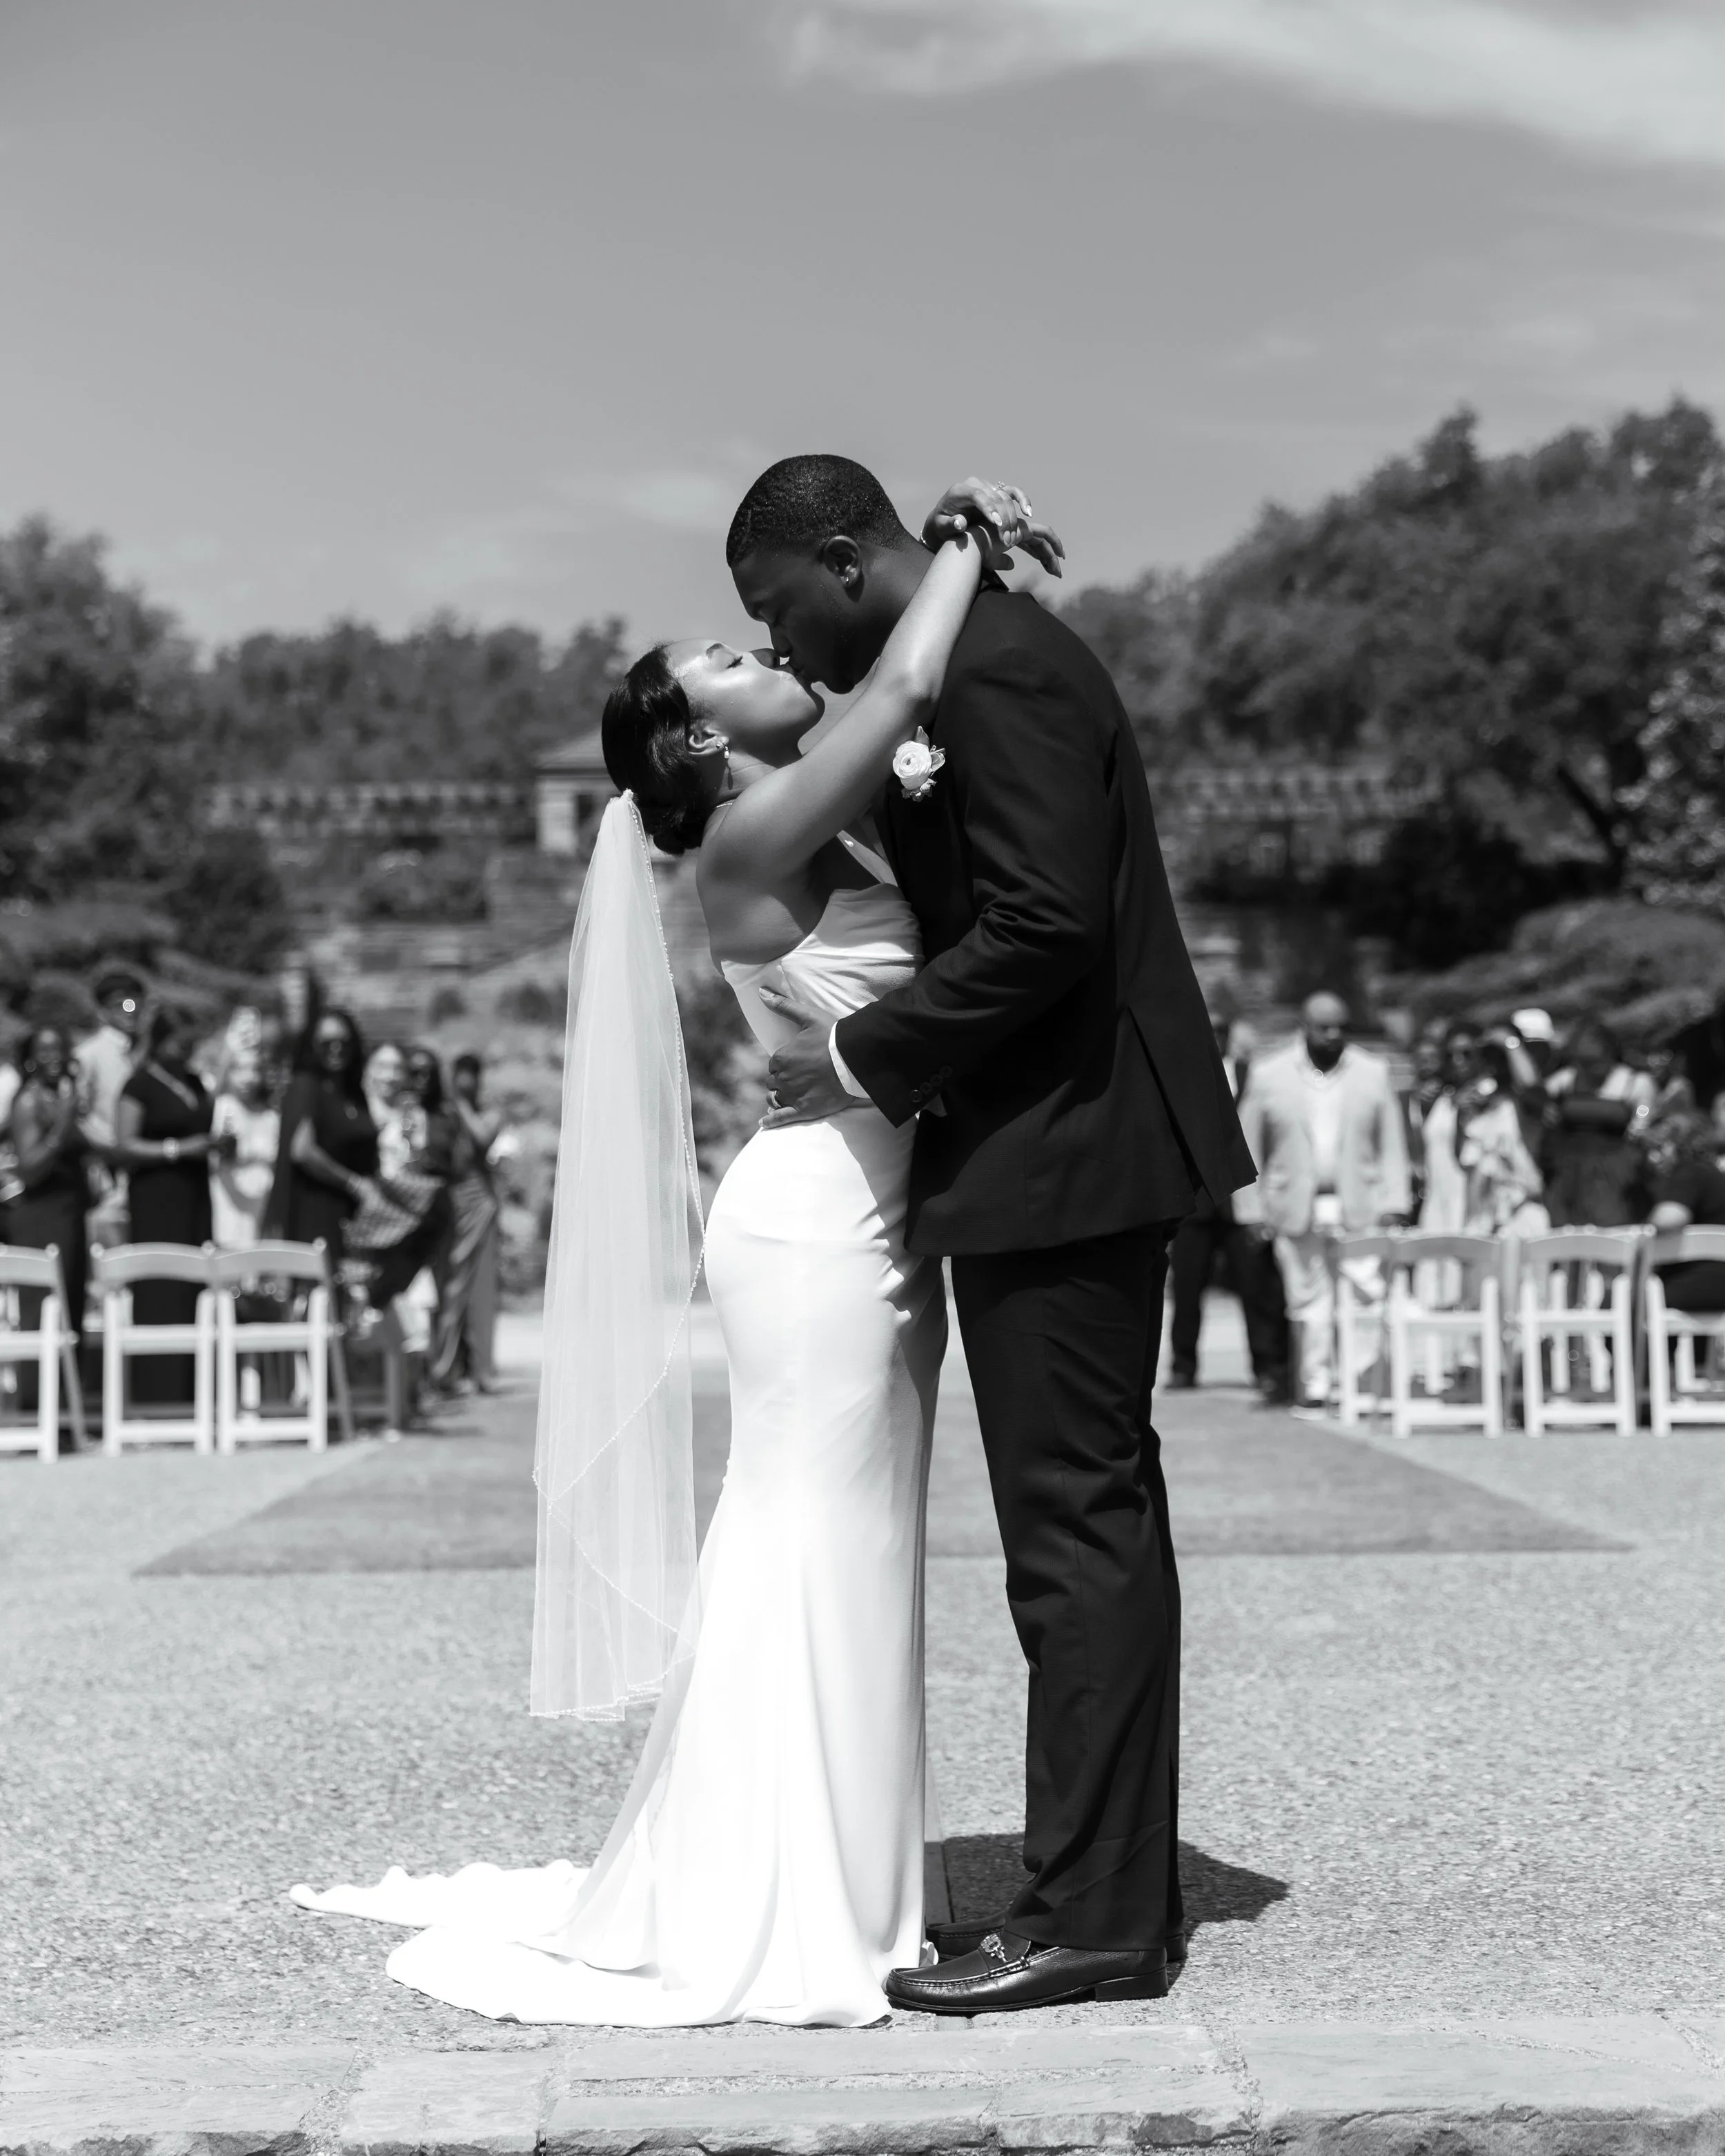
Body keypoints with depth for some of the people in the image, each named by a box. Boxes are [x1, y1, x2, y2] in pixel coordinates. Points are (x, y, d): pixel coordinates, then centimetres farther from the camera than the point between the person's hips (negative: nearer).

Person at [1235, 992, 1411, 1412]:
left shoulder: (1373, 1073, 7)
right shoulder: (1268, 1075, 4)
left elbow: (1392, 1145, 7)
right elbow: (1248, 1148, 5)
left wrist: (1394, 1204, -1)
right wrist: (1253, 1210, 1)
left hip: (1359, 1208, 0)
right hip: (1297, 1210, 0)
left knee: (1372, 1291, -10)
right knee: (1308, 1302, 2)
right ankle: (1315, 1384, 11)